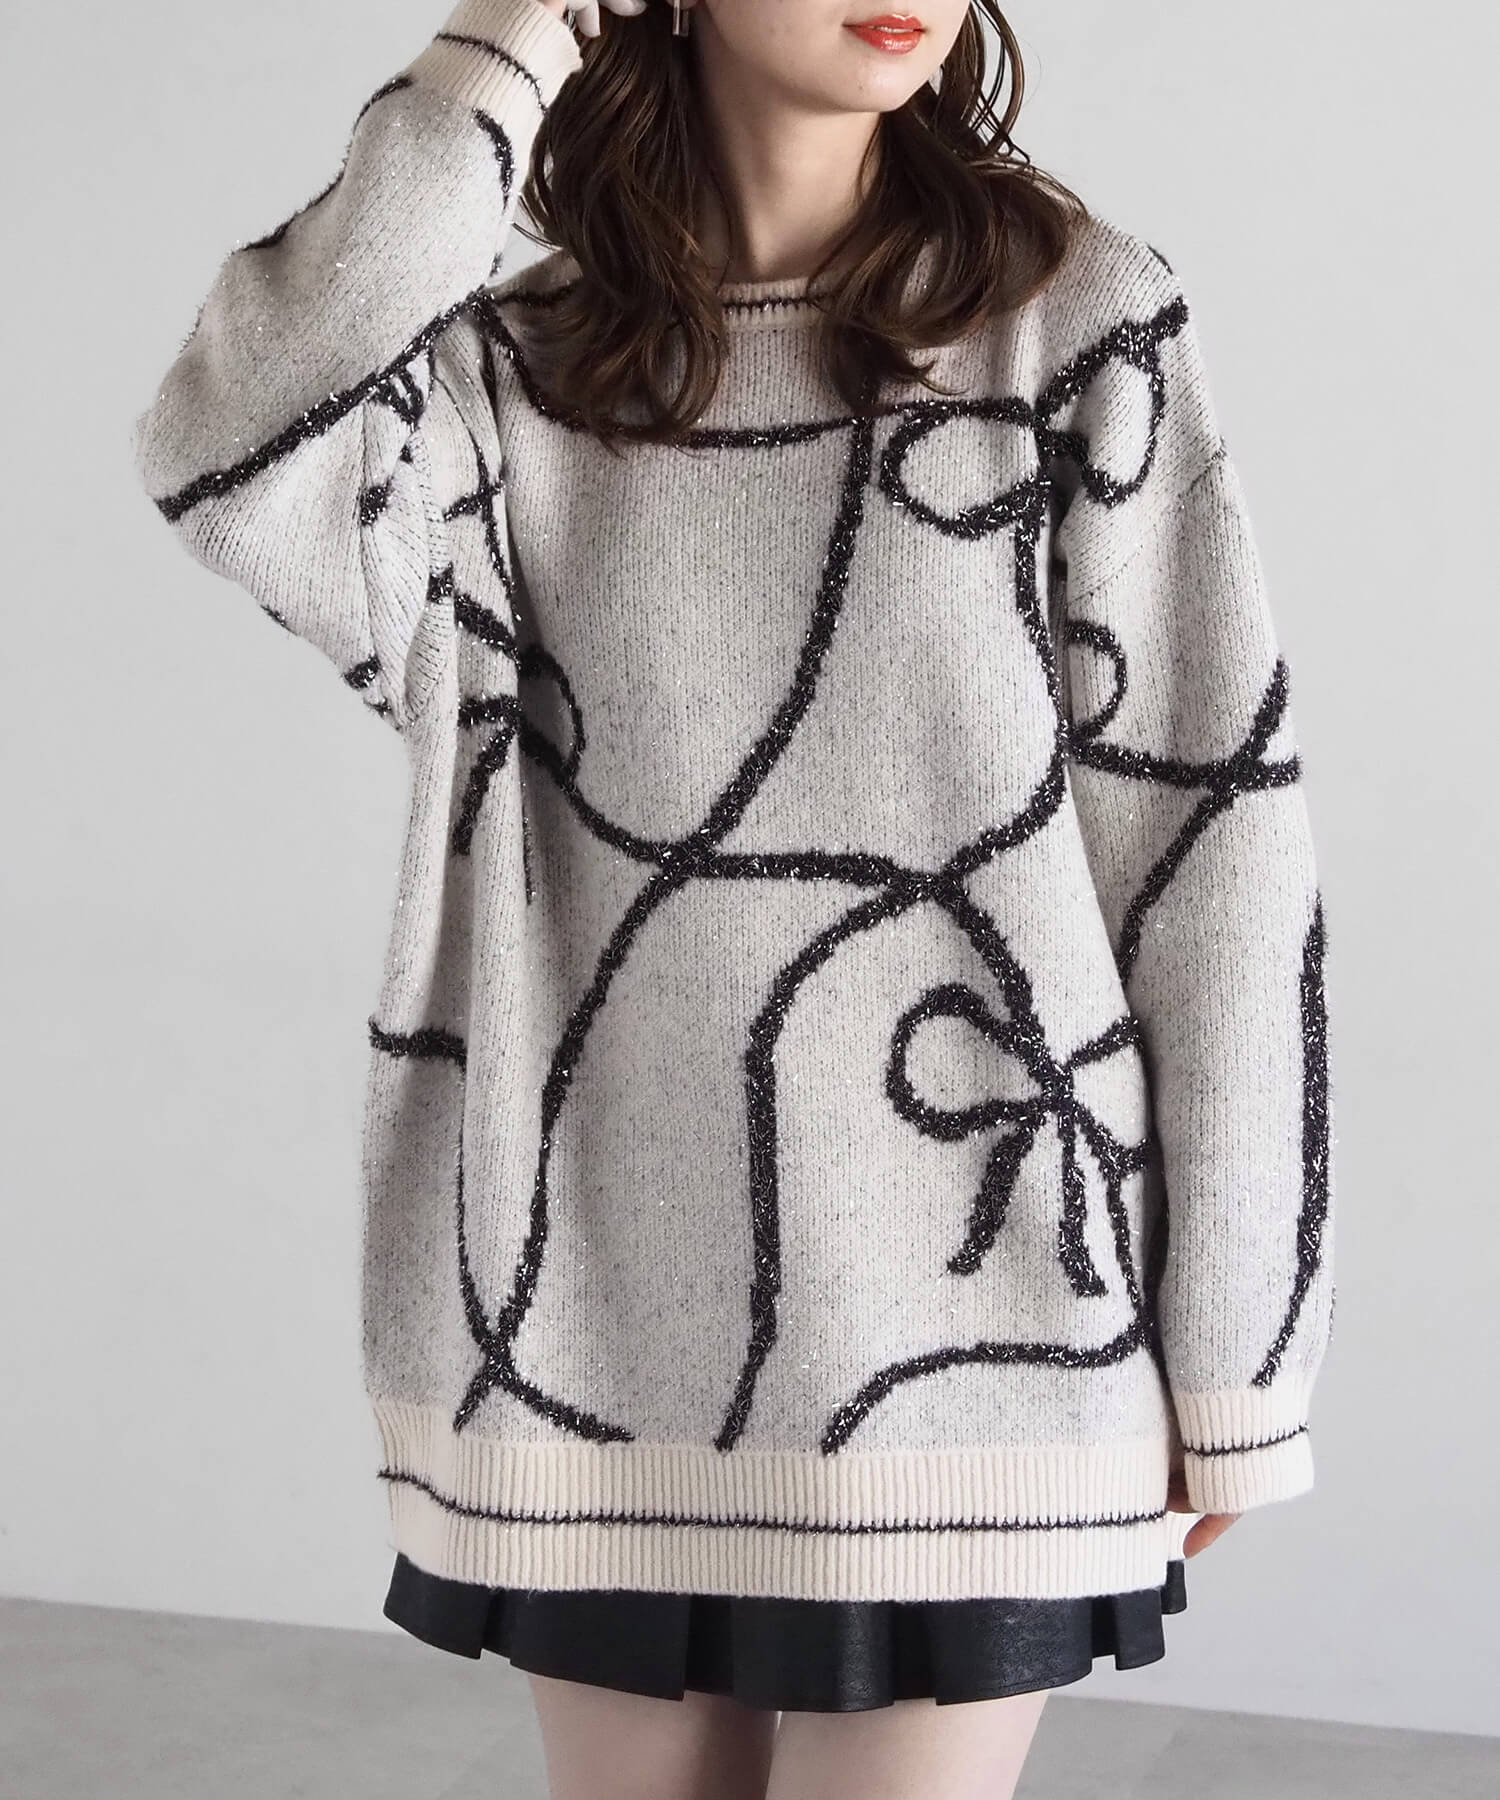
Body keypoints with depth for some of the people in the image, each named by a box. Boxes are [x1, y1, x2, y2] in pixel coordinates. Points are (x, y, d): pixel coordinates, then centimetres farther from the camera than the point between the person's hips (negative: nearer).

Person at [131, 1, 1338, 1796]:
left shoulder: (1079, 316, -3)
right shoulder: (517, 365, 3)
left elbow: (1211, 834, -4)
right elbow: (231, 473, -19)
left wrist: (1230, 1347, -4)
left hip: (958, 1327, -2)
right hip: (597, 1322, 3)